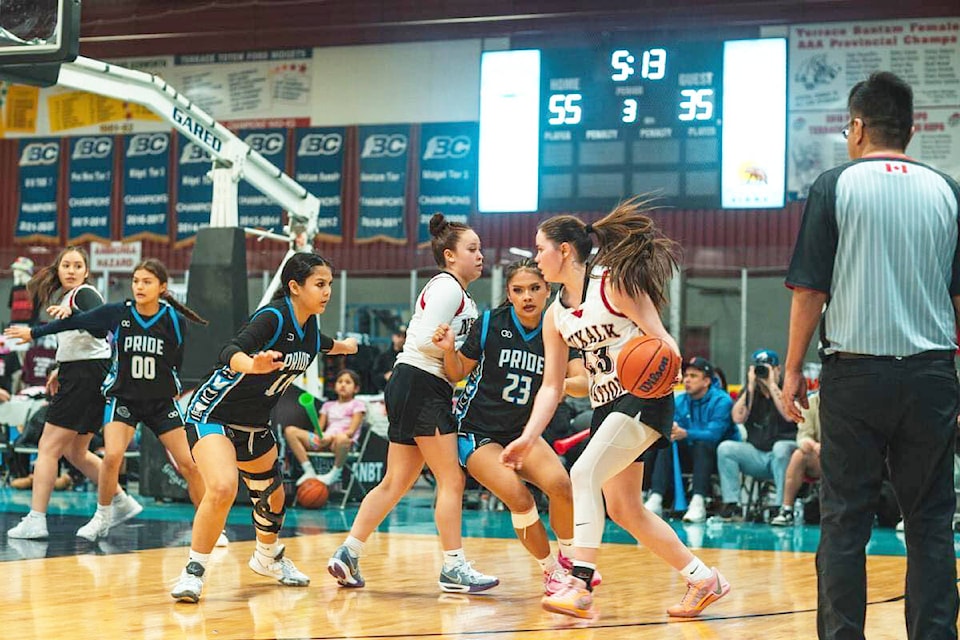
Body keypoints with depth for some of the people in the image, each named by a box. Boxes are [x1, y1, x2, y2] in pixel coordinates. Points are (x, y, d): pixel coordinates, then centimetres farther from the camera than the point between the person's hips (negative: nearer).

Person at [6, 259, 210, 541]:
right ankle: (102, 518, 2)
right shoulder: (116, 313, -10)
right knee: (112, 456, -20)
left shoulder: (175, 320, -10)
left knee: (188, 464, -4)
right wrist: (33, 332, 12)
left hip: (162, 401, 0)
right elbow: (75, 322, 3)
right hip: (122, 398, 0)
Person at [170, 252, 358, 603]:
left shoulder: (309, 324, 1)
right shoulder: (272, 317, -24)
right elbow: (230, 353, -40)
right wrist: (253, 364, -62)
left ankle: (268, 557, 49)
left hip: (254, 425, 8)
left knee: (273, 496, 19)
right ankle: (193, 572, -12)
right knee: (222, 489, -29)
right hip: (213, 413, -8)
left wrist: (343, 345, 47)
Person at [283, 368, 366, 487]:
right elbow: (318, 429, 15)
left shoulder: (357, 405, 11)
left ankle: (335, 473, -17)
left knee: (341, 437, -45)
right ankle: (309, 471, -16)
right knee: (290, 430, -12)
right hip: (324, 440, 6)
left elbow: (351, 431, -4)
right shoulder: (328, 406, 26)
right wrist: (320, 435, -11)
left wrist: (331, 437, -21)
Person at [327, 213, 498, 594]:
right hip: (421, 385, -10)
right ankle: (453, 567, -6)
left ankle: (348, 555, 11)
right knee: (452, 480, -8)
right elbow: (425, 341, -19)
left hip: (420, 389, 10)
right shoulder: (448, 288, -9)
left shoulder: (456, 293, 22)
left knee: (396, 482, 10)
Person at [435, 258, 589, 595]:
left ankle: (570, 558, 4)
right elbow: (458, 373, -1)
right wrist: (449, 349, -22)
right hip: (477, 431, -3)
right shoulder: (489, 323, -12)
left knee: (560, 484, -22)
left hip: (521, 431, 3)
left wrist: (562, 383, -34)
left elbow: (583, 382, -13)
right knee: (519, 498, -23)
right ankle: (549, 569, 2)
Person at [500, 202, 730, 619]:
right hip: (606, 408, 9)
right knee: (624, 510, 8)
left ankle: (580, 585, -27)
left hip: (644, 398, -9)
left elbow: (663, 341, -13)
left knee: (584, 474, -24)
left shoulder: (614, 284, -12)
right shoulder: (555, 314, 9)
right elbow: (552, 385, 10)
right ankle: (703, 579, 20)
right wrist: (527, 438, 0)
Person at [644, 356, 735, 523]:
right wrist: (669, 431, -30)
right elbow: (674, 427, -5)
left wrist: (685, 434, -43)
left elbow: (713, 434, -28)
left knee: (702, 444, -35)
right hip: (690, 453, 6)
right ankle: (655, 500, -29)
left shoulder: (721, 401, -14)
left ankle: (698, 503, -46)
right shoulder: (679, 401, 5)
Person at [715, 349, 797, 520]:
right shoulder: (750, 392, 13)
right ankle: (731, 505, -20)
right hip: (755, 453, 4)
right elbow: (738, 418, -3)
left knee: (781, 447, -37)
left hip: (784, 454, -4)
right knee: (725, 448, -18)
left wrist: (771, 385, -14)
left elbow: (789, 415, -19)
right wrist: (751, 386, -6)